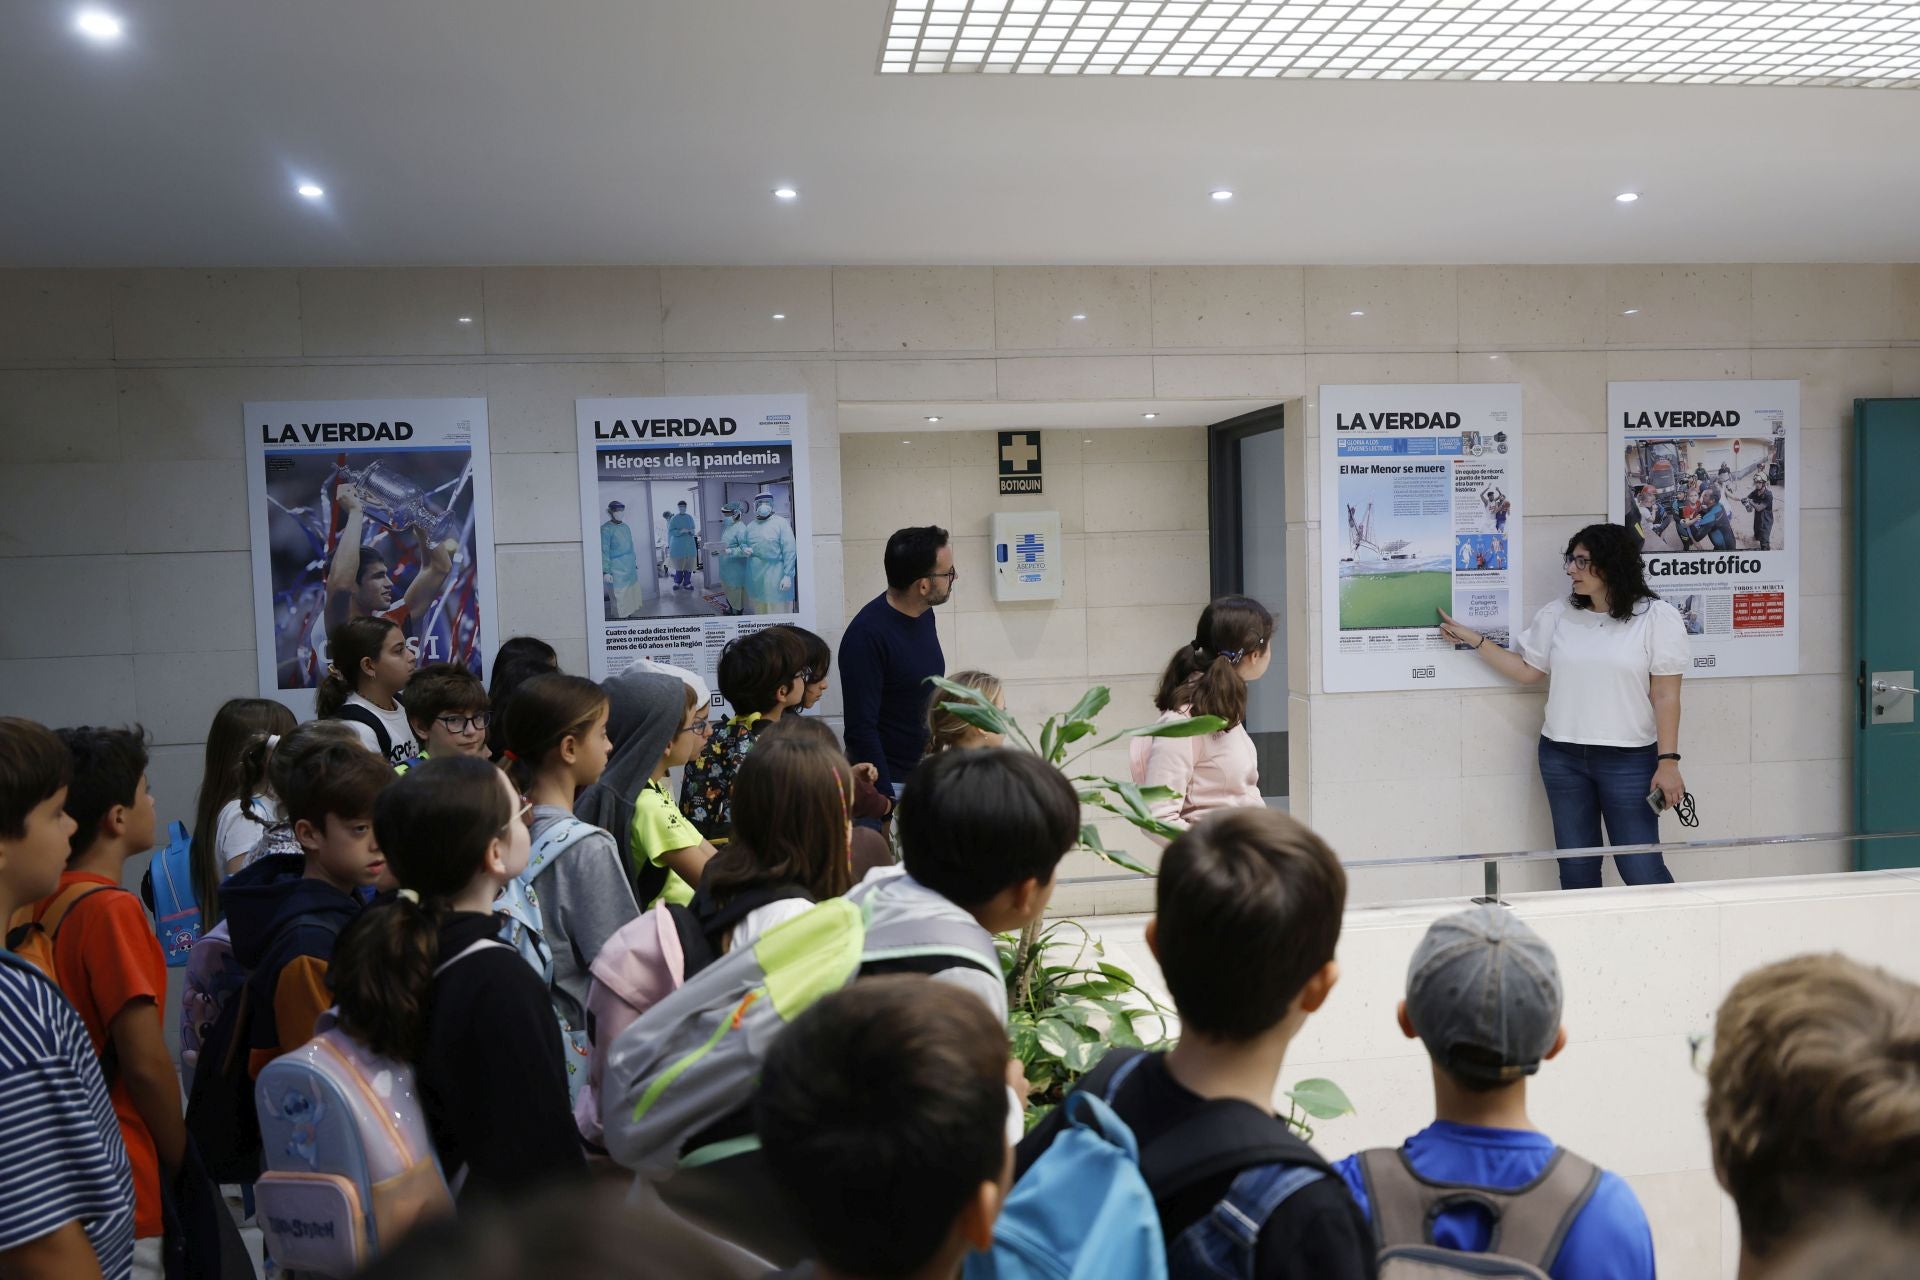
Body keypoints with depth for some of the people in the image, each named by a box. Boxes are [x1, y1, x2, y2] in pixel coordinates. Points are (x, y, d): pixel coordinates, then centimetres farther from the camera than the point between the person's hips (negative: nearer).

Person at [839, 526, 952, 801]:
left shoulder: (924, 615, 4)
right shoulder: (866, 635, -20)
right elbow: (861, 730, -20)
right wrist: (885, 799, -21)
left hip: (928, 774, 7)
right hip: (891, 781, -7)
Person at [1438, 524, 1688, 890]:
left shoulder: (1656, 617, -5)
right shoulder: (1557, 613, 6)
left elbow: (1666, 697, -7)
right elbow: (1528, 670, 13)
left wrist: (1668, 762, -11)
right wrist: (1472, 639, 8)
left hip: (1630, 760, -4)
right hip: (1562, 757, 4)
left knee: (1642, 870, -2)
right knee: (1576, 868, 11)